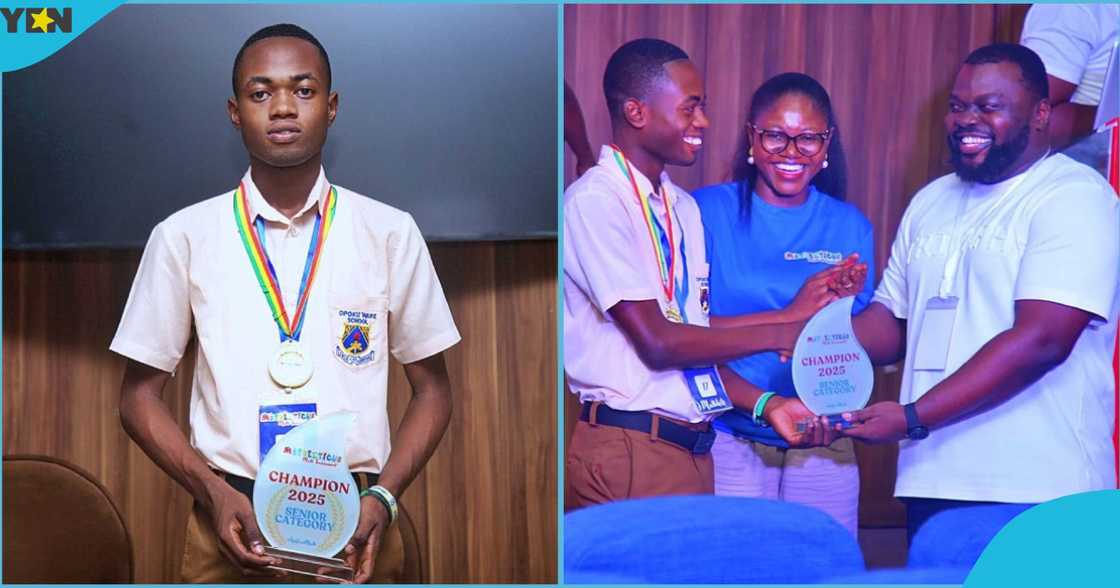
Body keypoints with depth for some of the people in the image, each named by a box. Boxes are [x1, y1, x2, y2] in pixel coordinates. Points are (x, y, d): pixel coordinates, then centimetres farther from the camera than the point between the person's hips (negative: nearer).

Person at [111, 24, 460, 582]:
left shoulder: (390, 232, 1)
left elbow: (432, 388, 5)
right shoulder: (183, 236, 1)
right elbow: (140, 395, 5)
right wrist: (215, 493, -9)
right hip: (230, 519, 0)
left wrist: (383, 498, -9)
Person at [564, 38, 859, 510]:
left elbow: (692, 342, 12)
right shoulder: (594, 201, -11)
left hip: (692, 449, 7)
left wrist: (765, 403, -1)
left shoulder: (684, 209, 13)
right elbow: (657, 344, -16)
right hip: (629, 453, -7)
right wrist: (779, 333, -11)